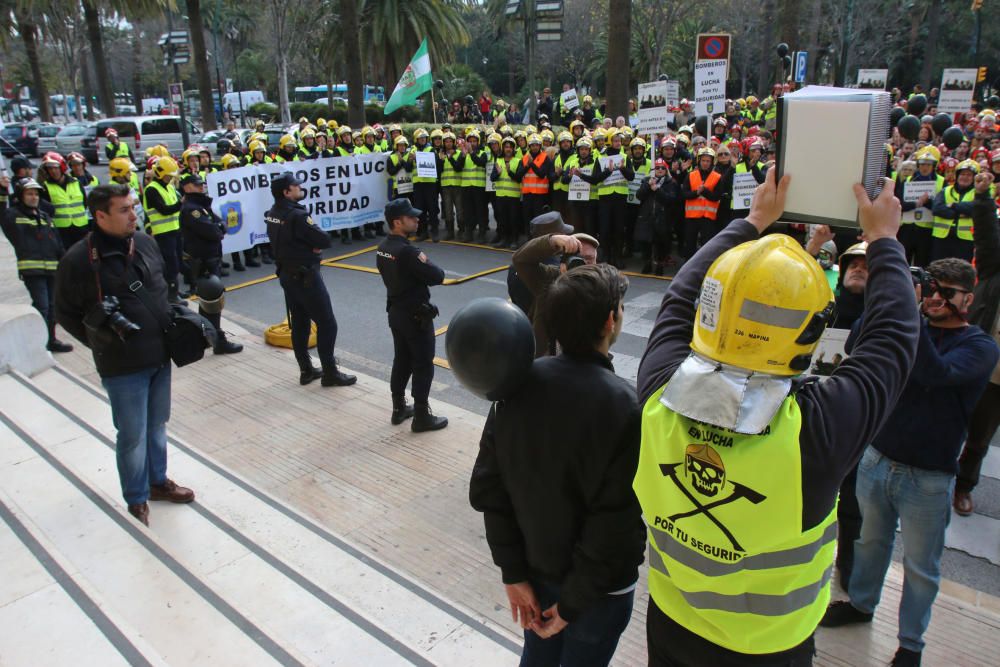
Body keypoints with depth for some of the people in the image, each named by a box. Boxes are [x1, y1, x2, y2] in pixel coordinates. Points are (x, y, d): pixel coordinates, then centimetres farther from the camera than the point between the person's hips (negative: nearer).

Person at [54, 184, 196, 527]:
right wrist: (103, 343, -3)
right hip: (123, 367, -5)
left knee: (157, 425, 19)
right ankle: (137, 499, 26)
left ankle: (158, 481, 39)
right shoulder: (78, 260, -15)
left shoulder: (145, 243, 1)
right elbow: (65, 314, -3)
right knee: (133, 435, 6)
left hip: (160, 357, 6)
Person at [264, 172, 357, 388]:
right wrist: (313, 244, -1)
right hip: (305, 276, -9)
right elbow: (325, 241, -20)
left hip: (286, 274, 9)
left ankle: (306, 370, 23)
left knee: (299, 323, 15)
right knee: (326, 323, 0)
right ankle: (330, 373, 5)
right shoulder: (297, 216, -23)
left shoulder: (272, 214, 4)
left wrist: (307, 244, -6)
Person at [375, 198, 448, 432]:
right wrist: (427, 264, -1)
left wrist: (421, 267, 2)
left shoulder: (383, 248, 3)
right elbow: (437, 276, -20)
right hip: (415, 316, -9)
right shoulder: (407, 251, -26)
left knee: (401, 360, 19)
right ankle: (421, 417, 11)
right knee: (423, 365, 3)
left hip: (395, 312, 9)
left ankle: (399, 409, 30)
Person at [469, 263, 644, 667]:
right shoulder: (622, 405, -28)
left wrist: (513, 571, 0)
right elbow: (617, 524, -26)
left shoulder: (519, 383, -14)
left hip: (535, 565, 5)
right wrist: (574, 602, -12)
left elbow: (488, 488, -9)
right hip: (599, 587, -4)